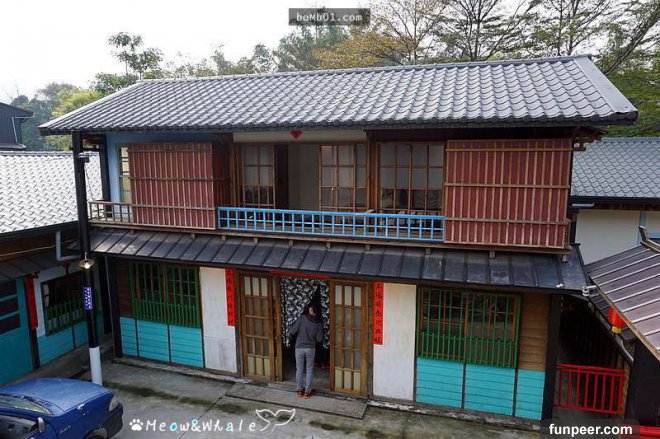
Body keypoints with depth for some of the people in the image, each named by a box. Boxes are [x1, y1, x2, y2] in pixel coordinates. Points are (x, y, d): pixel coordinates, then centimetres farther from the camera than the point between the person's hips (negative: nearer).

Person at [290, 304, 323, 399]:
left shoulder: (302, 318, -10)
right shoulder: (319, 324, -3)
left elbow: (293, 331, -12)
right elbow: (319, 339, -2)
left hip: (299, 348, -1)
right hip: (311, 348, 1)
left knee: (299, 369, 12)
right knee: (309, 370, 11)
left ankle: (300, 390, 21)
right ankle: (307, 392, 12)